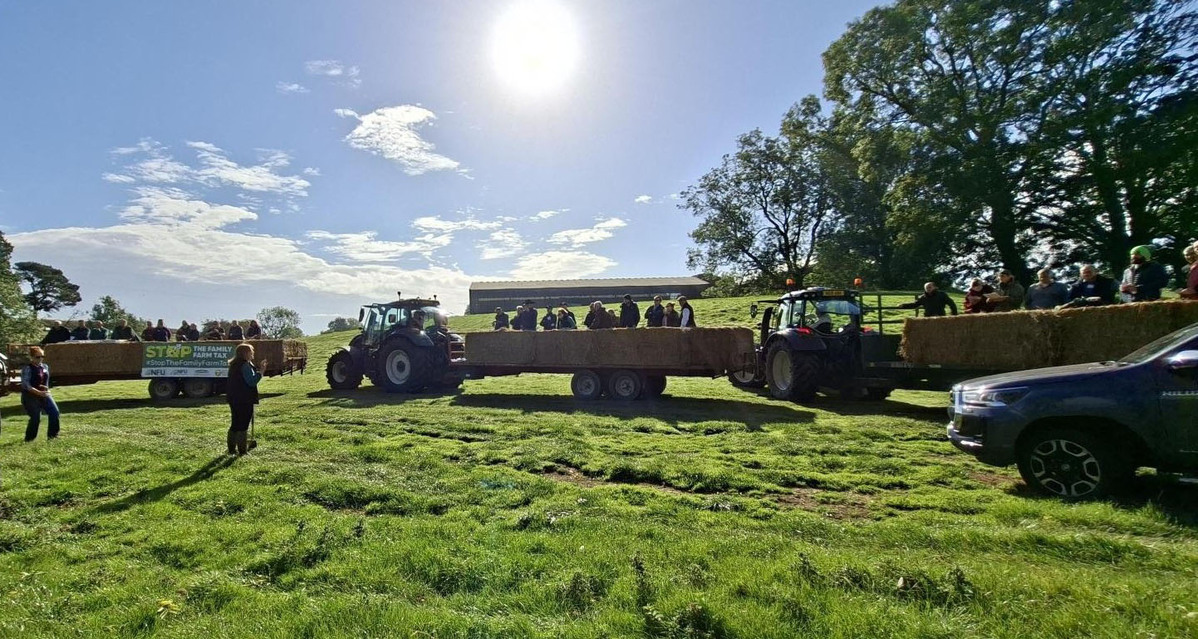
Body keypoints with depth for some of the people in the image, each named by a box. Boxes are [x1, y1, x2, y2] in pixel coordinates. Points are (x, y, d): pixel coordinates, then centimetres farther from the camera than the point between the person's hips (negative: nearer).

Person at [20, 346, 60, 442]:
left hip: (44, 394, 6)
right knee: (35, 418, -5)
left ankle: (52, 434, 6)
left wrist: (46, 389, 1)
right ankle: (29, 438, 13)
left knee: (54, 411, -4)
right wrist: (39, 392, -25)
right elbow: (26, 385, -19)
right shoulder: (27, 369, -14)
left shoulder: (45, 367, 7)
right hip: (30, 396, -6)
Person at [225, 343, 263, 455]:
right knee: (243, 425, -1)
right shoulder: (245, 365, -16)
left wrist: (259, 368, 14)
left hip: (233, 399, 9)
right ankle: (242, 449, 3)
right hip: (245, 400, -9)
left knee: (235, 424, 15)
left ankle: (231, 448, 21)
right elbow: (252, 381, -21)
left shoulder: (234, 365, 14)